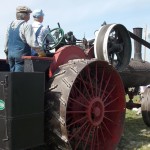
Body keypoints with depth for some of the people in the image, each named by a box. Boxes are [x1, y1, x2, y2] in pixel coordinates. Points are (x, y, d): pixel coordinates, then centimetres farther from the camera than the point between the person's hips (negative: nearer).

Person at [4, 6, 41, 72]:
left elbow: (6, 42, 16)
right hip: (21, 54, -7)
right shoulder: (26, 26, -10)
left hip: (10, 54, 7)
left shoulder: (11, 25, 12)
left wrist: (7, 54, 24)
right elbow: (31, 42, -18)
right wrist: (39, 49, -9)